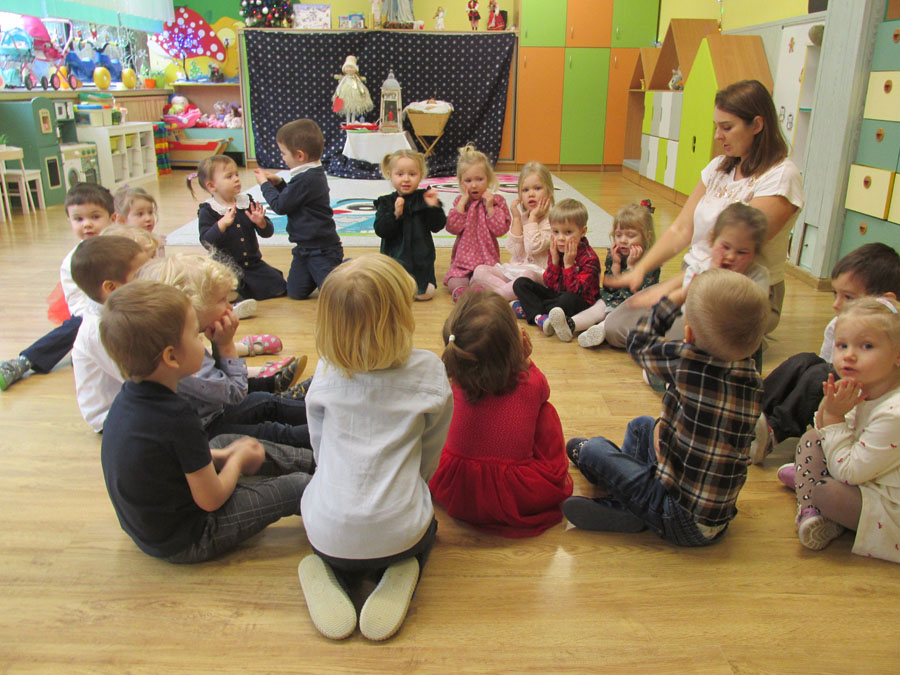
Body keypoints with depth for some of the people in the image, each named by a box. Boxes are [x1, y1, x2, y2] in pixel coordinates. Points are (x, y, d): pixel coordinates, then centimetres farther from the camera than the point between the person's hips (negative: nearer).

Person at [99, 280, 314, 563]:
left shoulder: (127, 398, -8)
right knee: (298, 486, -6)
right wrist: (238, 459, -5)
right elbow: (211, 500, -22)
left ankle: (317, 460, 32)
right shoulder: (177, 418, -33)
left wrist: (222, 454, 6)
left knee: (225, 442, 22)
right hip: (184, 542, -9)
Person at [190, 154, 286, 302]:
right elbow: (206, 241, -20)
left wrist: (261, 222, -19)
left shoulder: (247, 202, 4)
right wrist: (222, 224, -35)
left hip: (253, 262, 5)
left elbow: (268, 233, 4)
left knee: (279, 288, -3)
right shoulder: (207, 211, -8)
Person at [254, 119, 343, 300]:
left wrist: (265, 184, -3)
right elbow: (292, 197, 22)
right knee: (296, 293, 11)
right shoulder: (314, 174, 8)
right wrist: (279, 183, 7)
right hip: (306, 247, 10)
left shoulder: (305, 180, -23)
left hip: (322, 250, -10)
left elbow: (280, 205, -17)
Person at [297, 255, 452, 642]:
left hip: (328, 533, 1)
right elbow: (430, 455, 2)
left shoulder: (326, 372, -4)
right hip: (398, 532, -1)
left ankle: (332, 575, 8)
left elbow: (319, 446, 9)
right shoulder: (427, 371, -10)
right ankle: (397, 578, 4)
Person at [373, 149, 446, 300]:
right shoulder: (386, 202, 0)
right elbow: (380, 230, -10)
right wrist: (395, 214, -24)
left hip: (421, 258, 0)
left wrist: (434, 207, -21)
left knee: (426, 292, -13)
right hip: (394, 258, 0)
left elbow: (438, 226, -4)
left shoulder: (425, 198, 0)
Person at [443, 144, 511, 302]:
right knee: (455, 283, -26)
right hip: (463, 260, 2)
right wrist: (463, 202, -9)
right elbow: (452, 228, -6)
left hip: (488, 260, -2)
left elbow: (500, 230, -8)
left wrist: (490, 207, -13)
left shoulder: (497, 201, 3)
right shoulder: (460, 201, 9)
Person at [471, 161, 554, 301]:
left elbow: (533, 248, -19)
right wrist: (516, 218, -5)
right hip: (513, 269, 6)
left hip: (537, 271, -6)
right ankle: (513, 297, -30)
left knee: (528, 275, -41)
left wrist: (533, 218, -12)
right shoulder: (519, 218, 13)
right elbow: (516, 250, -3)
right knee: (480, 270, -13)